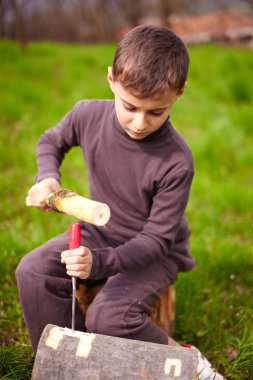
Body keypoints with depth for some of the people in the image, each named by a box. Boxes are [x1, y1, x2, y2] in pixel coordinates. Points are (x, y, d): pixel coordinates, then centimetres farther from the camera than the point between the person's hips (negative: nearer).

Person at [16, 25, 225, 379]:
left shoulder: (176, 161, -29)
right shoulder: (88, 115, -16)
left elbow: (157, 238, -22)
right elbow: (52, 141, 8)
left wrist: (99, 262, -36)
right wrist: (47, 177, -13)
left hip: (156, 252, -5)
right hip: (101, 232, 5)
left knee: (108, 317, -28)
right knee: (32, 271, -16)